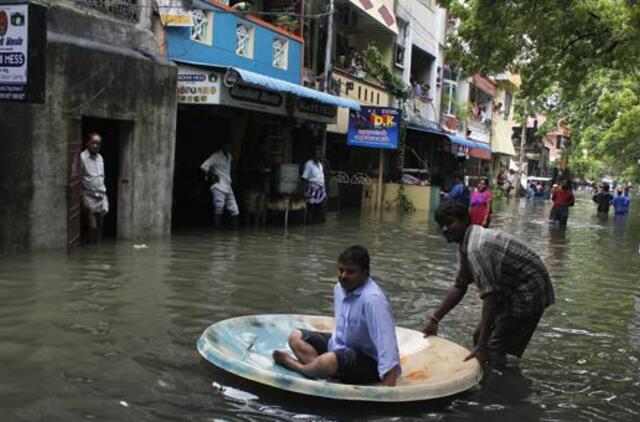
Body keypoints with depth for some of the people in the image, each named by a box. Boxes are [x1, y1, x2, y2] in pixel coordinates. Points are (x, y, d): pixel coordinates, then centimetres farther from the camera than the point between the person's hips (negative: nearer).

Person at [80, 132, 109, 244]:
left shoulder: (100, 158, 11)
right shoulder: (82, 157, -10)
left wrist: (103, 193, 15)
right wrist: (83, 198, -15)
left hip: (101, 197, 6)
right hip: (89, 197, -6)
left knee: (100, 226, 8)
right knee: (92, 226, -10)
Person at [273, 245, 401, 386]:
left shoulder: (372, 298, -30)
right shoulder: (340, 287, -1)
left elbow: (386, 342, -37)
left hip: (367, 360, -9)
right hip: (339, 345, 9)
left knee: (328, 361, -36)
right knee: (296, 337, 3)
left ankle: (296, 365, -5)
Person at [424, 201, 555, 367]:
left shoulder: (476, 248, -28)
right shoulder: (466, 245, 4)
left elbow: (490, 296, -33)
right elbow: (459, 287, 10)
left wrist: (482, 346, -32)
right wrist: (434, 320, 5)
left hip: (529, 294, -10)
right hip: (514, 291, 10)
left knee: (494, 351, -9)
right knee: (480, 336, 14)